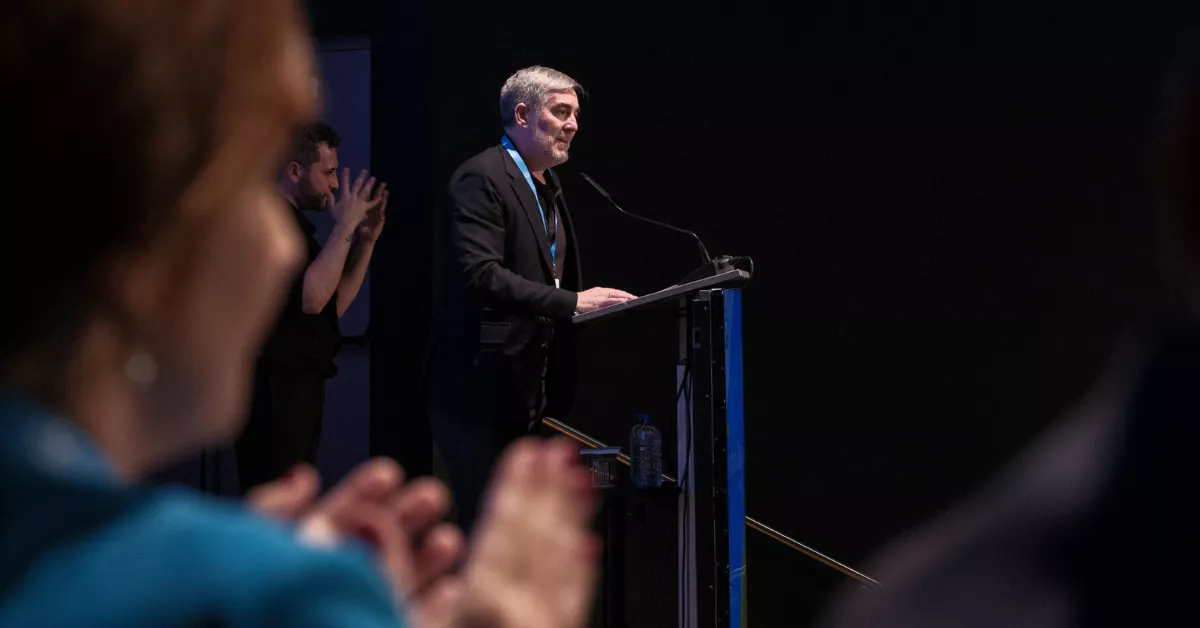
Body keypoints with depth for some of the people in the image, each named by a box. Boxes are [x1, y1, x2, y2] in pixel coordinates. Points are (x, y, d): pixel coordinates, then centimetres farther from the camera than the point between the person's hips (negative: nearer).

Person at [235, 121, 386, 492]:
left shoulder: (293, 222, 17)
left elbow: (334, 306, 20)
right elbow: (310, 298, -23)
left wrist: (365, 240, 11)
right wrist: (344, 228, -16)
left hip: (301, 387, 10)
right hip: (273, 390, -10)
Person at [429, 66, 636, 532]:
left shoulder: (548, 189, 19)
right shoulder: (482, 178, -10)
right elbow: (480, 274, -23)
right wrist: (571, 302, -26)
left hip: (528, 395, 9)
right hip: (483, 389, -9)